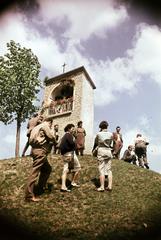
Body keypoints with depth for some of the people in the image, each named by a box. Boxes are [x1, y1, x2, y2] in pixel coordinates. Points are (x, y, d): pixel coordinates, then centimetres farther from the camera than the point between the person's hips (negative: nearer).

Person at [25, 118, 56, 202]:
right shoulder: (45, 125, -3)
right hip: (40, 151, -10)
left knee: (47, 169, 19)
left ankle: (41, 187, 25)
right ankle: (29, 195, -11)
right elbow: (51, 137, -10)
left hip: (36, 150, 10)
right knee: (35, 172, -11)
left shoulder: (37, 127, 24)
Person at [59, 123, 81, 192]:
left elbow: (60, 146, 18)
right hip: (70, 153, -8)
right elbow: (72, 143, -25)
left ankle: (63, 186, -3)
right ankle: (73, 182, 16)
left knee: (65, 170, 3)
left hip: (64, 155, 8)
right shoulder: (69, 135, -10)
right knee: (77, 168, 8)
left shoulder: (64, 136, 18)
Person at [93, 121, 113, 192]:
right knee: (109, 169, 10)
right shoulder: (111, 134, 1)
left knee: (101, 169, 0)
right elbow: (110, 143, 11)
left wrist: (93, 149, 28)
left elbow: (96, 143, 9)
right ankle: (109, 186, 10)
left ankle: (102, 187, 0)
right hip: (108, 151, 3)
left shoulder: (99, 134, -6)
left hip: (101, 151, -3)